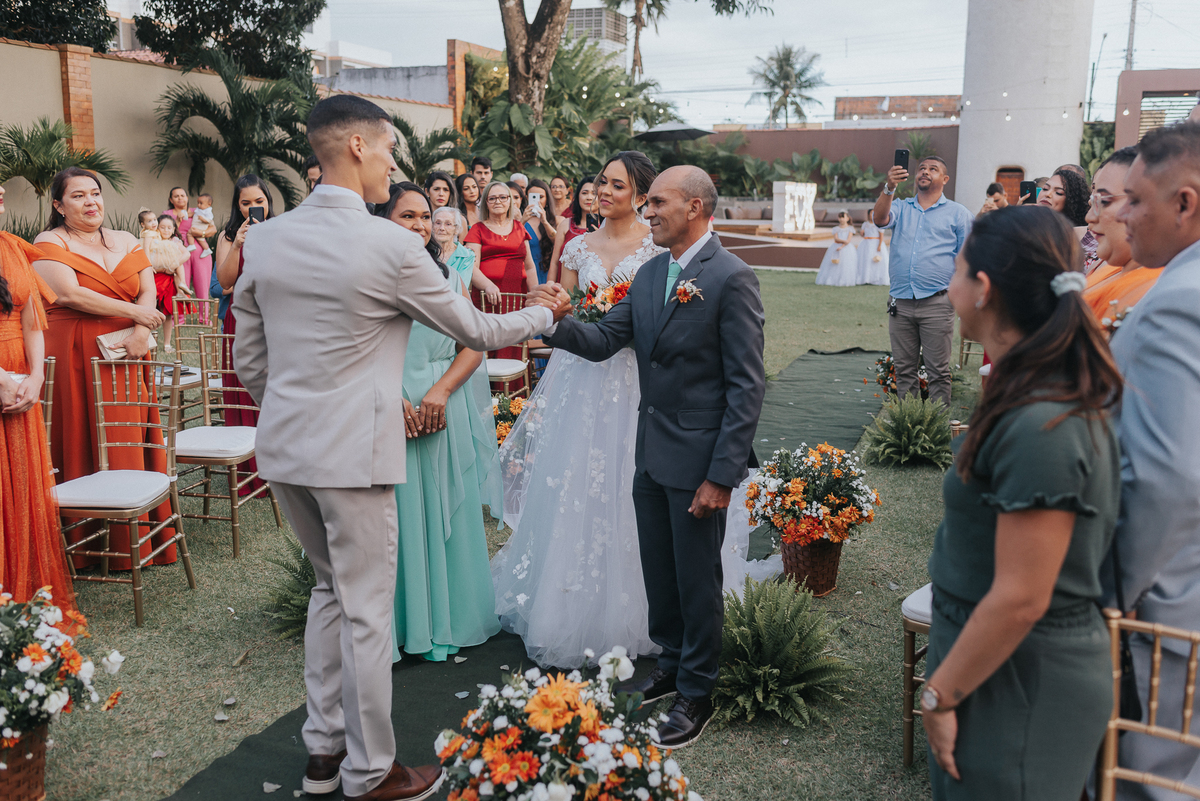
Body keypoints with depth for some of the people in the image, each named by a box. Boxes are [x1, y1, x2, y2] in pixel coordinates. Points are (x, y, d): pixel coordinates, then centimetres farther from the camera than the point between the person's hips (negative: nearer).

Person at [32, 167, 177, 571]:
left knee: (130, 444, 4)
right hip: (75, 358, -4)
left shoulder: (127, 242, 16)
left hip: (126, 355, 4)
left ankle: (133, 538, 11)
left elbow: (148, 290, 6)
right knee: (82, 446, -3)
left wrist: (141, 332, -13)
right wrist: (133, 312, -11)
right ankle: (86, 547, 3)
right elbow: (69, 294, -13)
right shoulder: (49, 243, 2)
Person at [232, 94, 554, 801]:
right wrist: (543, 315, 14)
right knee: (366, 611, 6)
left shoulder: (265, 238, 3)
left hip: (283, 446, 7)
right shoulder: (391, 245, -15)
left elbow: (249, 357, 10)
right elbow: (476, 329, -3)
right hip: (351, 451, -7)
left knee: (332, 586, 22)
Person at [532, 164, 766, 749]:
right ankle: (671, 664, 40)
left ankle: (697, 694, 25)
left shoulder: (731, 278, -15)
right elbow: (603, 341, 8)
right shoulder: (649, 274, 9)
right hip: (651, 453, 7)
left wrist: (723, 474, -19)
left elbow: (747, 385, -17)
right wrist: (560, 322, -13)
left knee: (696, 578, 7)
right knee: (658, 569, 19)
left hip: (698, 456, -7)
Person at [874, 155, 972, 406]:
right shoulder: (901, 208, 15)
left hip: (936, 303, -3)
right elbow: (879, 219, -8)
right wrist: (889, 188, -24)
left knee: (938, 371, -1)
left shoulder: (958, 213, 9)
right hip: (900, 303, 3)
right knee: (904, 370, 9)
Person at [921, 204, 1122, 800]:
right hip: (1021, 668, 8)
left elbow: (1020, 599, -26)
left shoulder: (1038, 428, -28)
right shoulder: (1058, 394, 3)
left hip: (1020, 686, -8)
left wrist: (940, 694, -14)